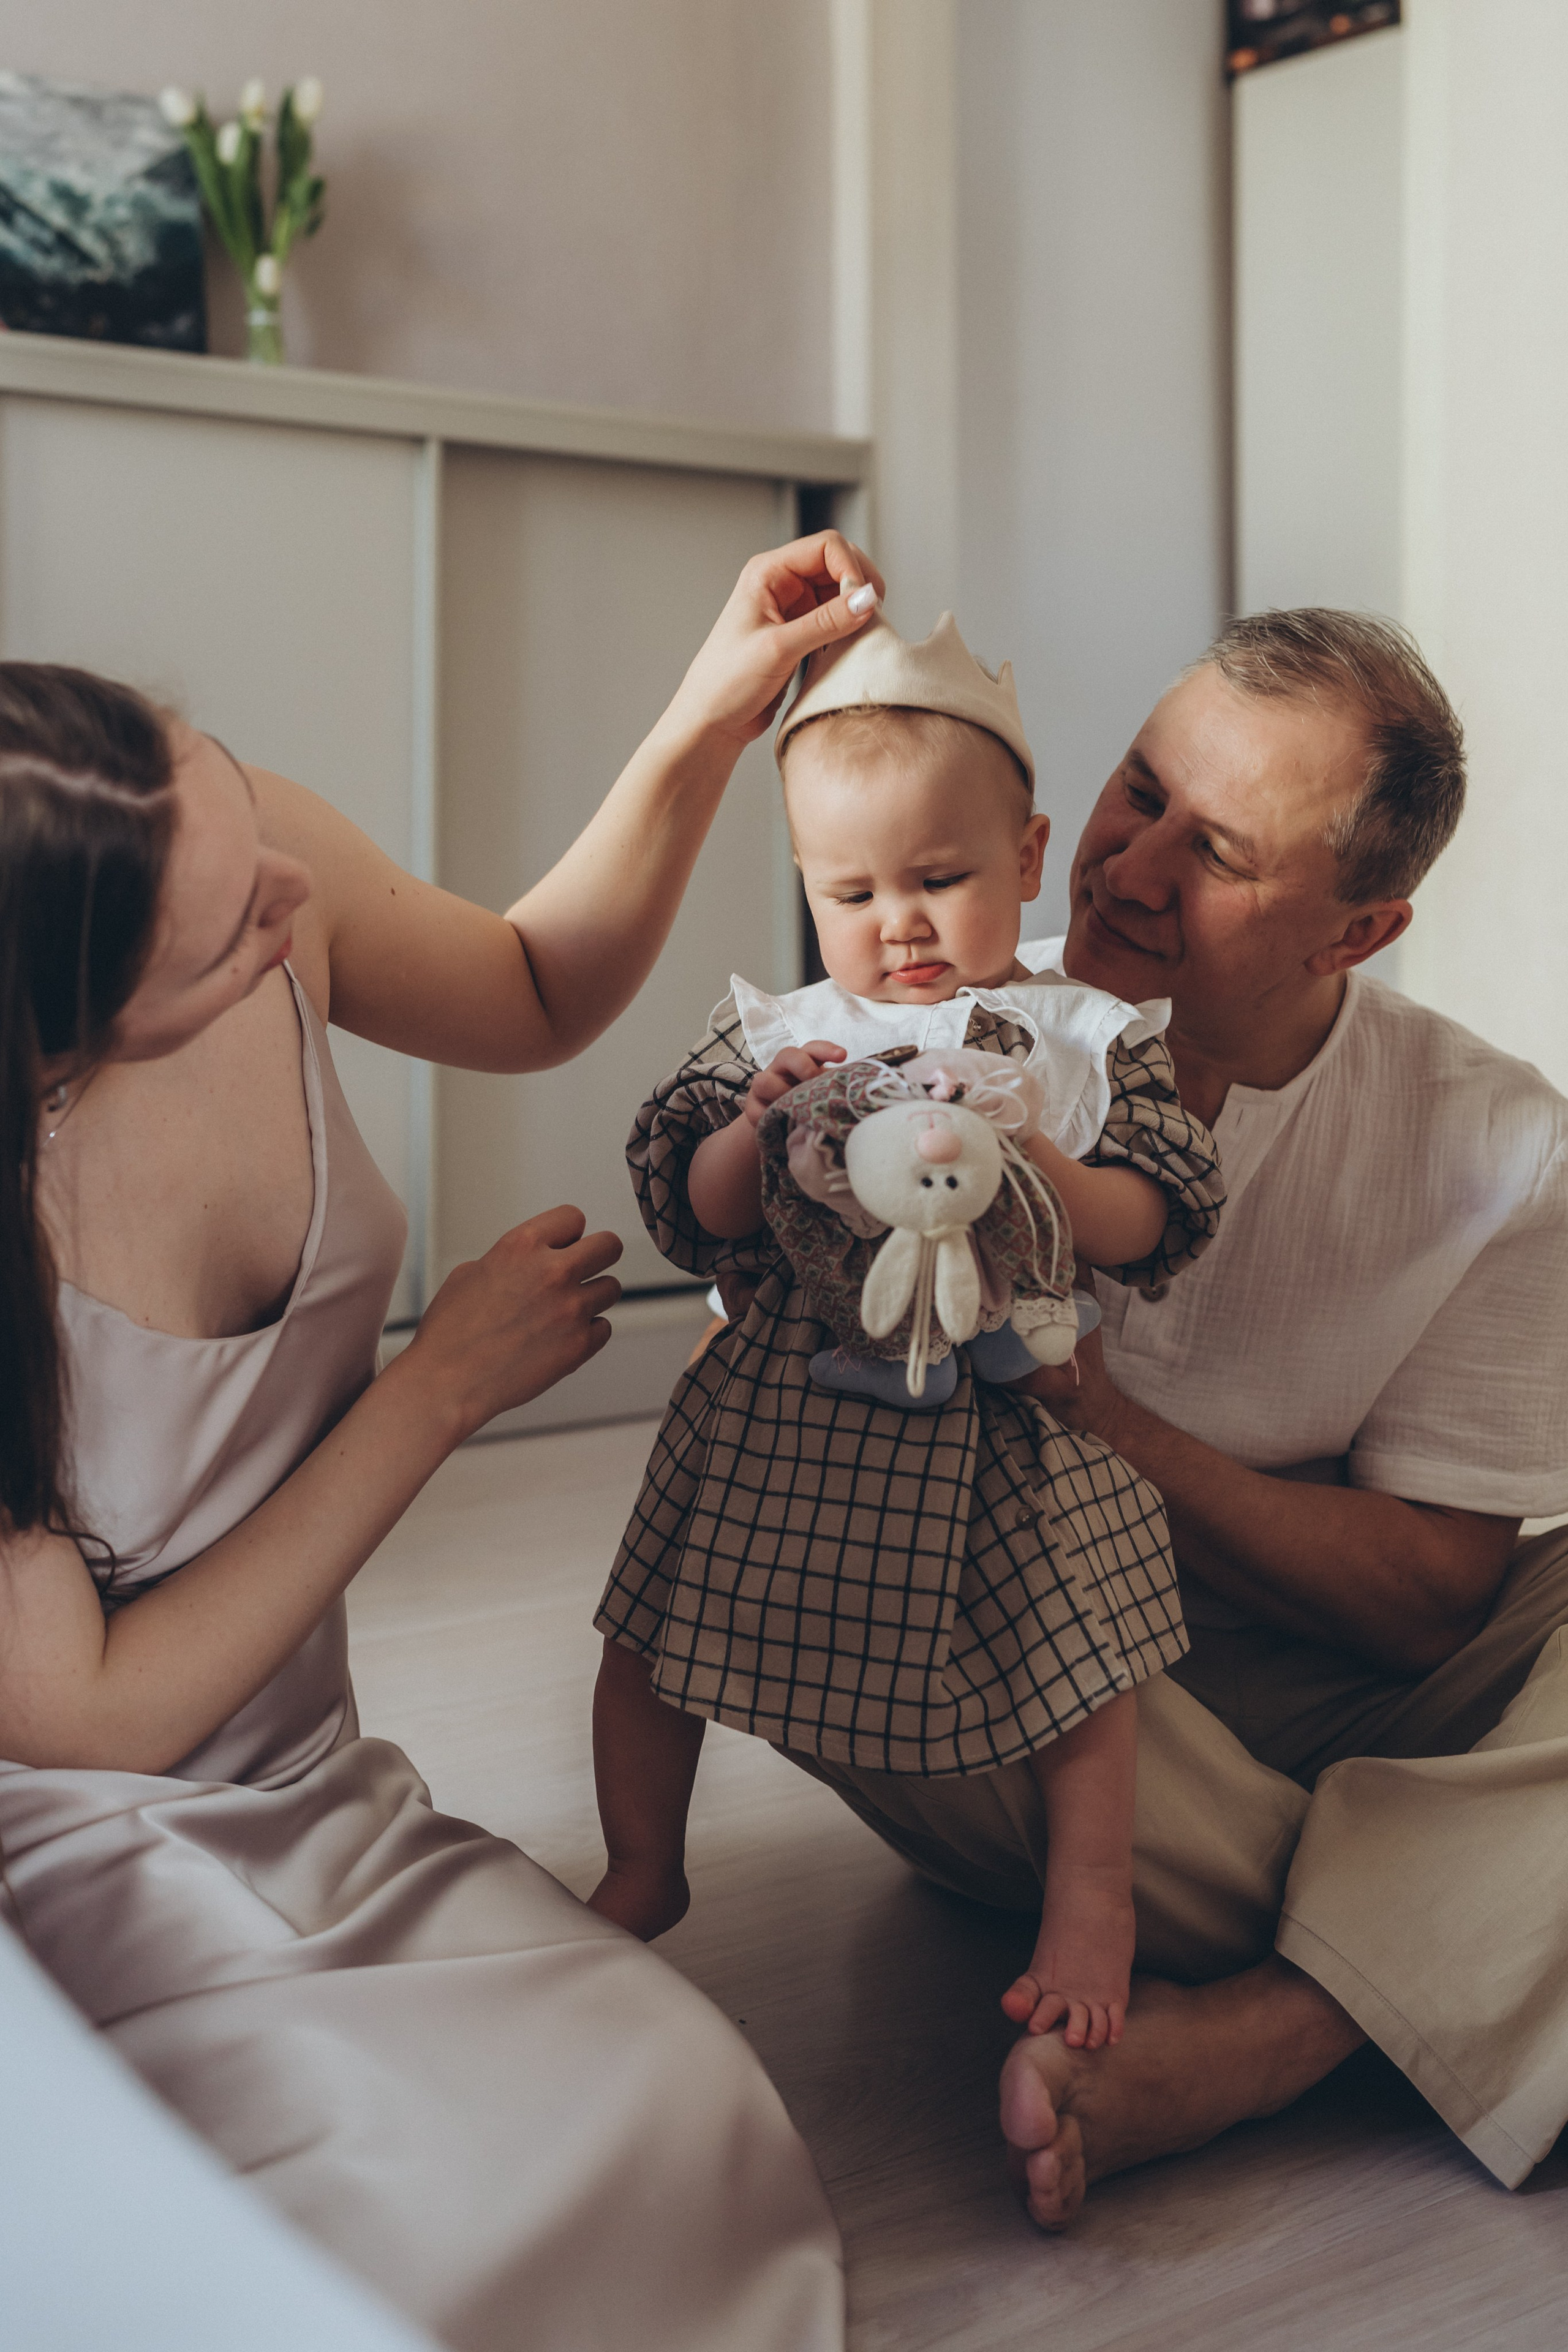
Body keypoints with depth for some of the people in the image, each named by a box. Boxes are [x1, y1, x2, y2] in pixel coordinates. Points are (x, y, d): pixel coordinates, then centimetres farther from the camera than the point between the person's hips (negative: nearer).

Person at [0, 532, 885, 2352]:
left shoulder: (254, 857, -13)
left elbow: (543, 997, 10)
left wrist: (704, 729, -5)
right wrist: (442, 1388, -15)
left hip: (304, 1790, 5)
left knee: (685, 2132, -20)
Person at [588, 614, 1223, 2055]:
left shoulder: (1089, 1039, -2)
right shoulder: (770, 1039, 1)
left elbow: (1161, 1223, -7)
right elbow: (685, 1217, -1)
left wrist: (1039, 1172, -24)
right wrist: (755, 1132, -20)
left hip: (1008, 1426, -1)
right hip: (784, 1420, 2)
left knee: (1073, 1657, 7)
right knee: (657, 1639, 11)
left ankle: (1092, 1895, 29)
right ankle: (644, 1873, 34)